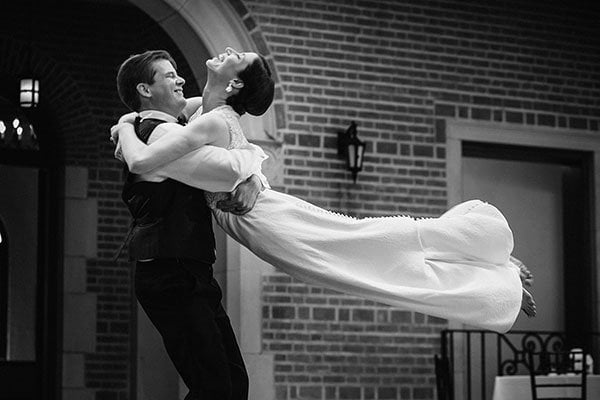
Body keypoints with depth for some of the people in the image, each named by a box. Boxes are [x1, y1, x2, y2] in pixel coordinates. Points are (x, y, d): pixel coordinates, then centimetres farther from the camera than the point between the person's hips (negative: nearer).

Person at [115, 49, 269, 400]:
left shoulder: (171, 131, 19)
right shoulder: (160, 134, -13)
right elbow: (232, 167, -23)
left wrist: (252, 180, -2)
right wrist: (253, 155, 1)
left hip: (192, 275, 10)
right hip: (171, 276, -10)